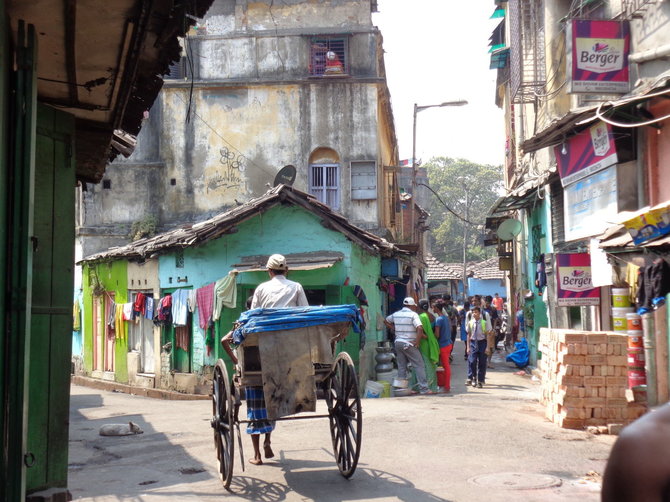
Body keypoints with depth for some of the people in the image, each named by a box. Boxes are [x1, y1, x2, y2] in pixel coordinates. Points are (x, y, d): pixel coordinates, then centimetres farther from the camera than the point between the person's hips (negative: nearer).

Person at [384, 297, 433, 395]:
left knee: (401, 367, 12)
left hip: (398, 342, 6)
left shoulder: (396, 314, 10)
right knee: (419, 365, 0)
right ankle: (424, 388, -2)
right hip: (408, 344, -6)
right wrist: (417, 342, -14)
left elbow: (386, 321, 26)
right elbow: (420, 328, -22)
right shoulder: (413, 315, -10)